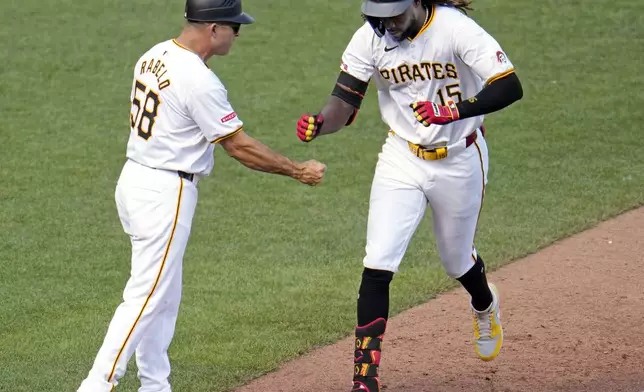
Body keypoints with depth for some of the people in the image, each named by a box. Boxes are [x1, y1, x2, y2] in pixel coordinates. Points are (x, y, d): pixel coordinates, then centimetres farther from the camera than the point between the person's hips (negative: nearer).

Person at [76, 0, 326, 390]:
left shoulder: (153, 57, 7)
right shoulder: (198, 80, -21)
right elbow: (240, 146, -16)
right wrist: (298, 171, -7)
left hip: (135, 178, 10)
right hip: (165, 193, -10)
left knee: (163, 298, 16)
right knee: (147, 297, -7)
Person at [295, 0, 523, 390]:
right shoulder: (369, 39, -13)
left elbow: (510, 87, -29)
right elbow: (343, 104, -14)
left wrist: (453, 112, -44)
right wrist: (319, 123, -38)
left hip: (460, 161, -2)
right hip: (401, 163, 2)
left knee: (457, 261, 18)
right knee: (377, 266, -12)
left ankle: (485, 306, 55)